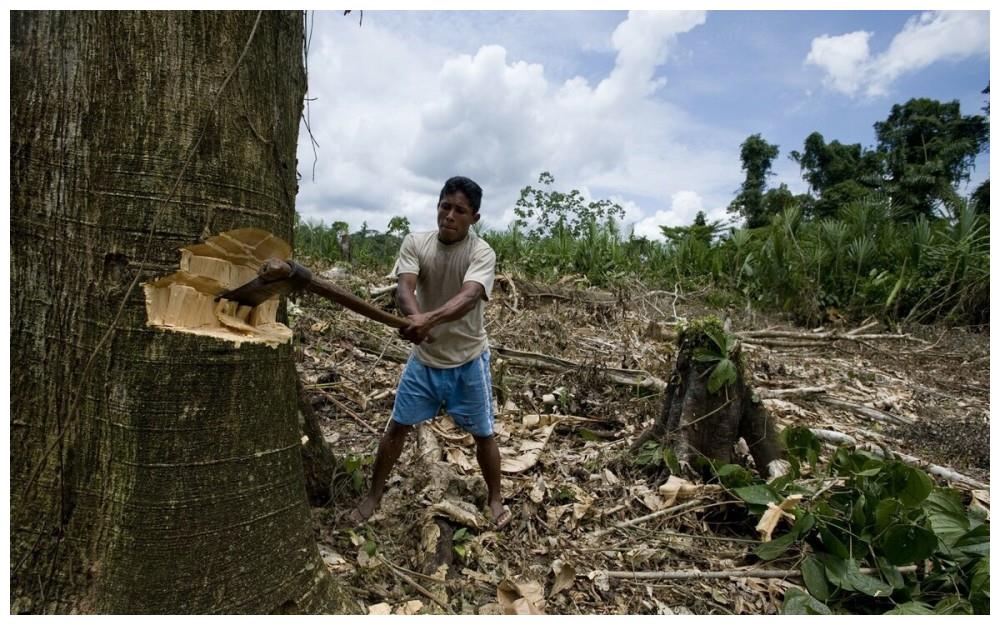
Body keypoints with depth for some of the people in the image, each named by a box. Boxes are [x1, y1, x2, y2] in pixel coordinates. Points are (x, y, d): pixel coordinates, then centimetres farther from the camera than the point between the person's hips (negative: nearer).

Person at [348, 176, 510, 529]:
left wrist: (428, 319, -54)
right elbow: (404, 288, -24)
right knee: (397, 427, 11)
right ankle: (374, 495, 32)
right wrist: (414, 318, -47)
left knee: (483, 434, 9)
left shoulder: (482, 253, -18)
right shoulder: (415, 243, -9)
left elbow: (468, 297, -35)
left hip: (468, 360, -2)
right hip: (424, 357, 3)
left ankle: (495, 498, 32)